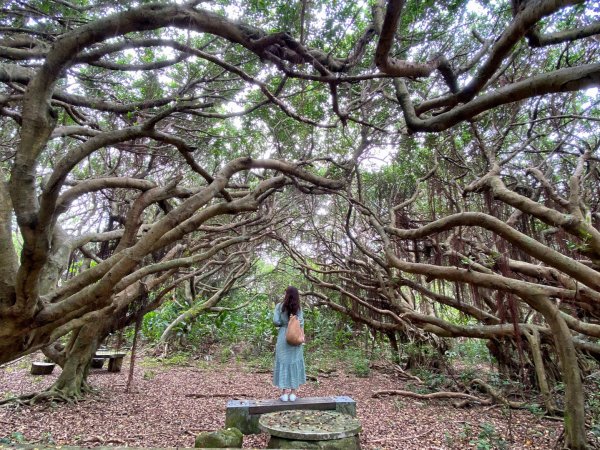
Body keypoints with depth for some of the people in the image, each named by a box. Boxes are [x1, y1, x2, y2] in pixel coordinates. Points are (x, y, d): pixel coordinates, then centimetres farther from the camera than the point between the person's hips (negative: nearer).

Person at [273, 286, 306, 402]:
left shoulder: (279, 306, -6)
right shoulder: (298, 308, -3)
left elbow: (276, 321, -11)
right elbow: (301, 323, -8)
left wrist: (283, 324, 9)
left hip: (283, 337, -1)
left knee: (283, 363, 6)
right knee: (295, 363, 9)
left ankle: (285, 392, 7)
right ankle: (293, 392, 12)